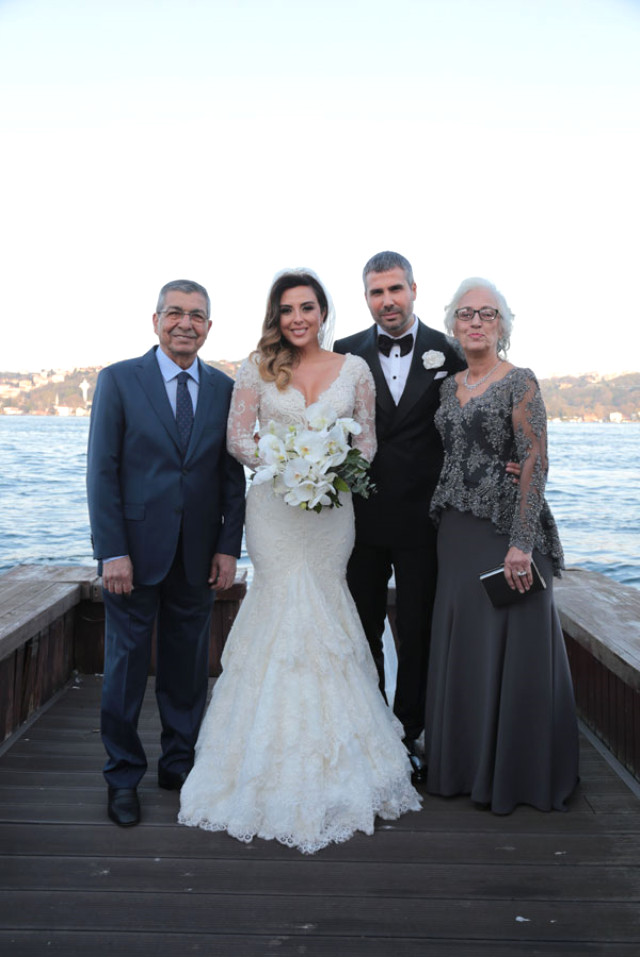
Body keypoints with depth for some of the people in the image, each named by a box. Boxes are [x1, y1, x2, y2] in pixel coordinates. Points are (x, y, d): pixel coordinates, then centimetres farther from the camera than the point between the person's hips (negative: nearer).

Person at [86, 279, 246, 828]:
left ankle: (180, 764, 29)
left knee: (189, 666, 13)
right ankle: (123, 777, 23)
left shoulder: (224, 389, 6)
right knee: (126, 666, 7)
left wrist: (229, 547, 0)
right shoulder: (119, 380, -2)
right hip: (135, 551, -2)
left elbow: (232, 475, 7)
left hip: (198, 555, 3)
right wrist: (112, 552, -12)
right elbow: (102, 470, -6)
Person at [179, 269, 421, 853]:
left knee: (324, 604, 5)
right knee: (283, 603, -2)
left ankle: (331, 755, 21)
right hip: (274, 505, -1)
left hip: (332, 505, 1)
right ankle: (278, 760, 13)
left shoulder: (354, 369, 6)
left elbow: (368, 437, 7)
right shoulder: (258, 368, 2)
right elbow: (238, 437, -1)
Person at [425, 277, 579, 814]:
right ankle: (467, 765, 25)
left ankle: (516, 773, 18)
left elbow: (535, 465, -13)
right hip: (456, 532, 6)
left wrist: (522, 543, -20)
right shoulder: (450, 387, 12)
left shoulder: (520, 383, -7)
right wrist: (443, 526, 8)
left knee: (510, 647, 2)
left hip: (506, 530, -6)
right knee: (461, 647, 11)